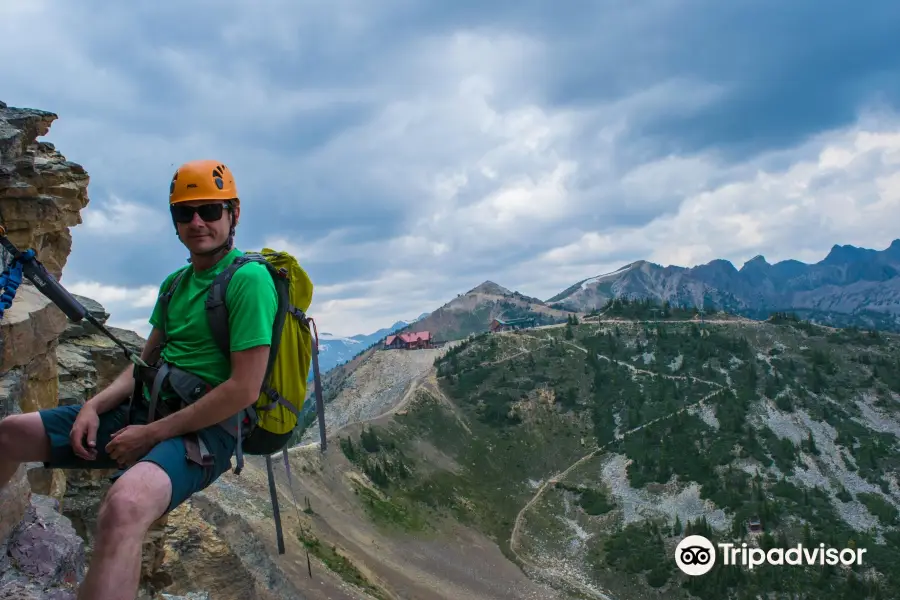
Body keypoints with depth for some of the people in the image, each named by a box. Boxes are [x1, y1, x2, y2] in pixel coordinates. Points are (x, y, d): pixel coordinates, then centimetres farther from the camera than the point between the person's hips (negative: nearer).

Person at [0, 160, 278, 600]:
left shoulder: (248, 278, -14)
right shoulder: (175, 283, 14)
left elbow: (244, 390, -20)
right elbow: (146, 362, 17)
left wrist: (149, 434, -16)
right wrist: (95, 406, -2)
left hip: (203, 430, -9)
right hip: (144, 409, 9)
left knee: (124, 505, -41)